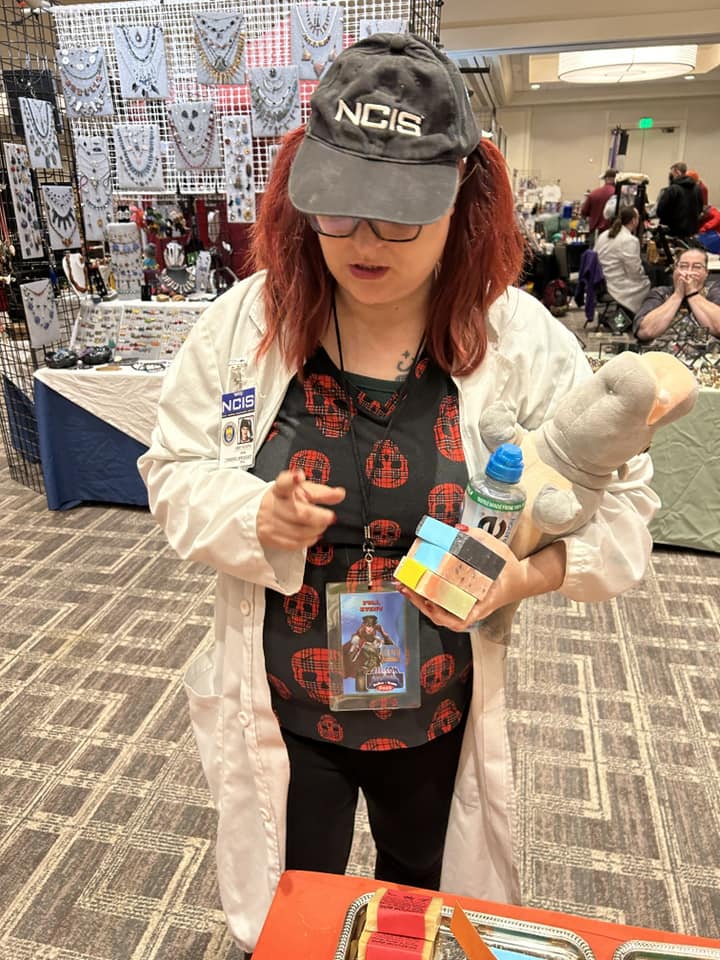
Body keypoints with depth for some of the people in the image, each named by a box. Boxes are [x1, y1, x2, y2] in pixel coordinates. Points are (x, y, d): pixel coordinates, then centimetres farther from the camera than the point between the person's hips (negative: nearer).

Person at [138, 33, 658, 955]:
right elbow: (172, 471, -4)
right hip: (280, 708, 0)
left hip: (444, 714, 1)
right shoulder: (248, 319, -12)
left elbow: (619, 507, -8)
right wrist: (254, 516, -25)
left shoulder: (523, 340, -14)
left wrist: (526, 570, -27)